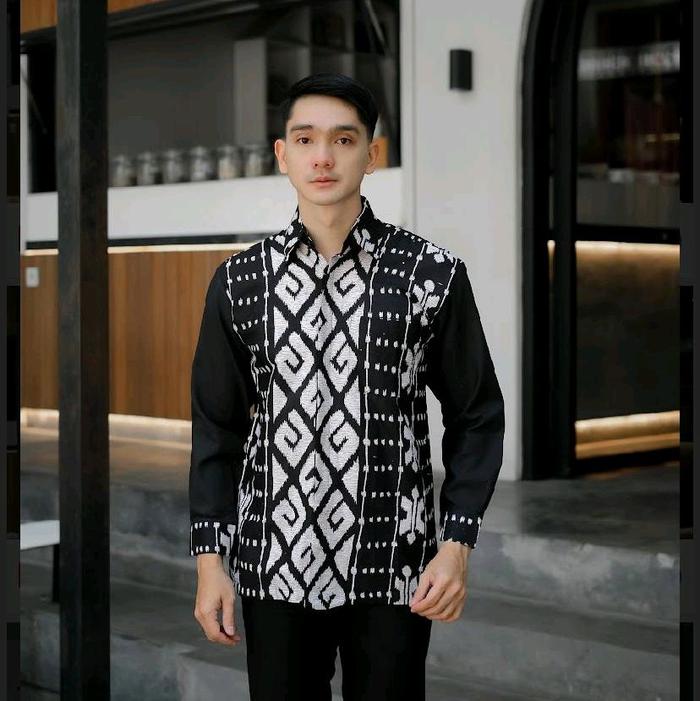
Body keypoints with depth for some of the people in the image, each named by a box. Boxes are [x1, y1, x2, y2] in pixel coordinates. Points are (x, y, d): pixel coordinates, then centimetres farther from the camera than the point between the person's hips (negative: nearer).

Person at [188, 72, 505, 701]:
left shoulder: (434, 275, -4)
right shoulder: (239, 281, 2)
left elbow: (476, 417, 1)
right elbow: (217, 426, 6)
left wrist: (457, 544, -7)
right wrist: (209, 558, 2)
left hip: (393, 571, -1)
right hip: (274, 569, 2)